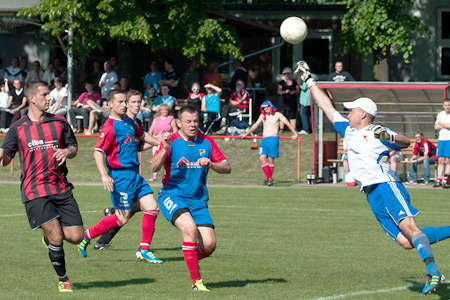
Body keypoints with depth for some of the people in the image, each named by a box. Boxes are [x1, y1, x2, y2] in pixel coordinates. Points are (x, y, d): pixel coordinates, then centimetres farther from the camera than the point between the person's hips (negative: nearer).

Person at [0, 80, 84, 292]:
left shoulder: (59, 123, 10)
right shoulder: (18, 129, 5)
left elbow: (74, 148, 19)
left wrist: (67, 151, -5)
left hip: (61, 188, 3)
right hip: (35, 192, -3)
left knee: (75, 236, -4)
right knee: (56, 238, -12)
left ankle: (50, 236, 29)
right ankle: (62, 279, 9)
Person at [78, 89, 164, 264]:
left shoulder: (129, 122, 13)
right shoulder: (110, 127, -14)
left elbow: (142, 136, 33)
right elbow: (98, 152, -21)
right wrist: (104, 175, -32)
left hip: (134, 174, 9)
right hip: (120, 175, -8)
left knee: (152, 207, 0)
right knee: (122, 218, -7)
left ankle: (144, 250, 6)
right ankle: (86, 236, 8)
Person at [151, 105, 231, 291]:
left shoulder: (206, 142, 5)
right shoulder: (172, 141, -6)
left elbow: (227, 169, 6)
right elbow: (154, 168, -18)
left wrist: (211, 164, -14)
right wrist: (165, 150, -36)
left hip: (198, 201, 4)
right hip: (172, 196, -4)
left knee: (209, 245, -8)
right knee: (189, 228, -30)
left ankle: (191, 259, 28)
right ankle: (196, 281, -20)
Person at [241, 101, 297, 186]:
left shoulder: (277, 115, 6)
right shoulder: (262, 116, 20)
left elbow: (288, 123, 3)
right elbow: (255, 125, 29)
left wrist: (294, 134, -5)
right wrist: (246, 134, 32)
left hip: (273, 139, -5)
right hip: (264, 140, 5)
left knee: (270, 159, -10)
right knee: (262, 158, -13)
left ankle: (268, 179, -2)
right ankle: (269, 178, -13)